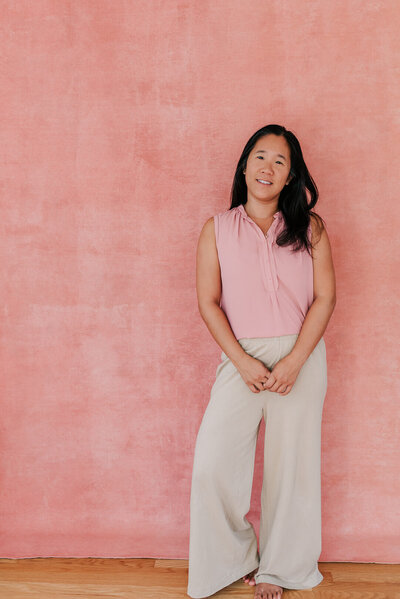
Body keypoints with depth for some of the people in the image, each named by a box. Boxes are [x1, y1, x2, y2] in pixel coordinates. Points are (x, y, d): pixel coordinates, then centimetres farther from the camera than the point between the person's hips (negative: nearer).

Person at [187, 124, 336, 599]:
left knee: (290, 464, 7)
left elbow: (325, 297, -1)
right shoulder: (217, 230, 5)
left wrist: (294, 361, -12)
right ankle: (234, 558, 20)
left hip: (300, 357, 0)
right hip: (240, 359, 0)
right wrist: (243, 362, -11)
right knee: (212, 463, -5)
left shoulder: (309, 226, 4)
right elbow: (208, 302, 0)